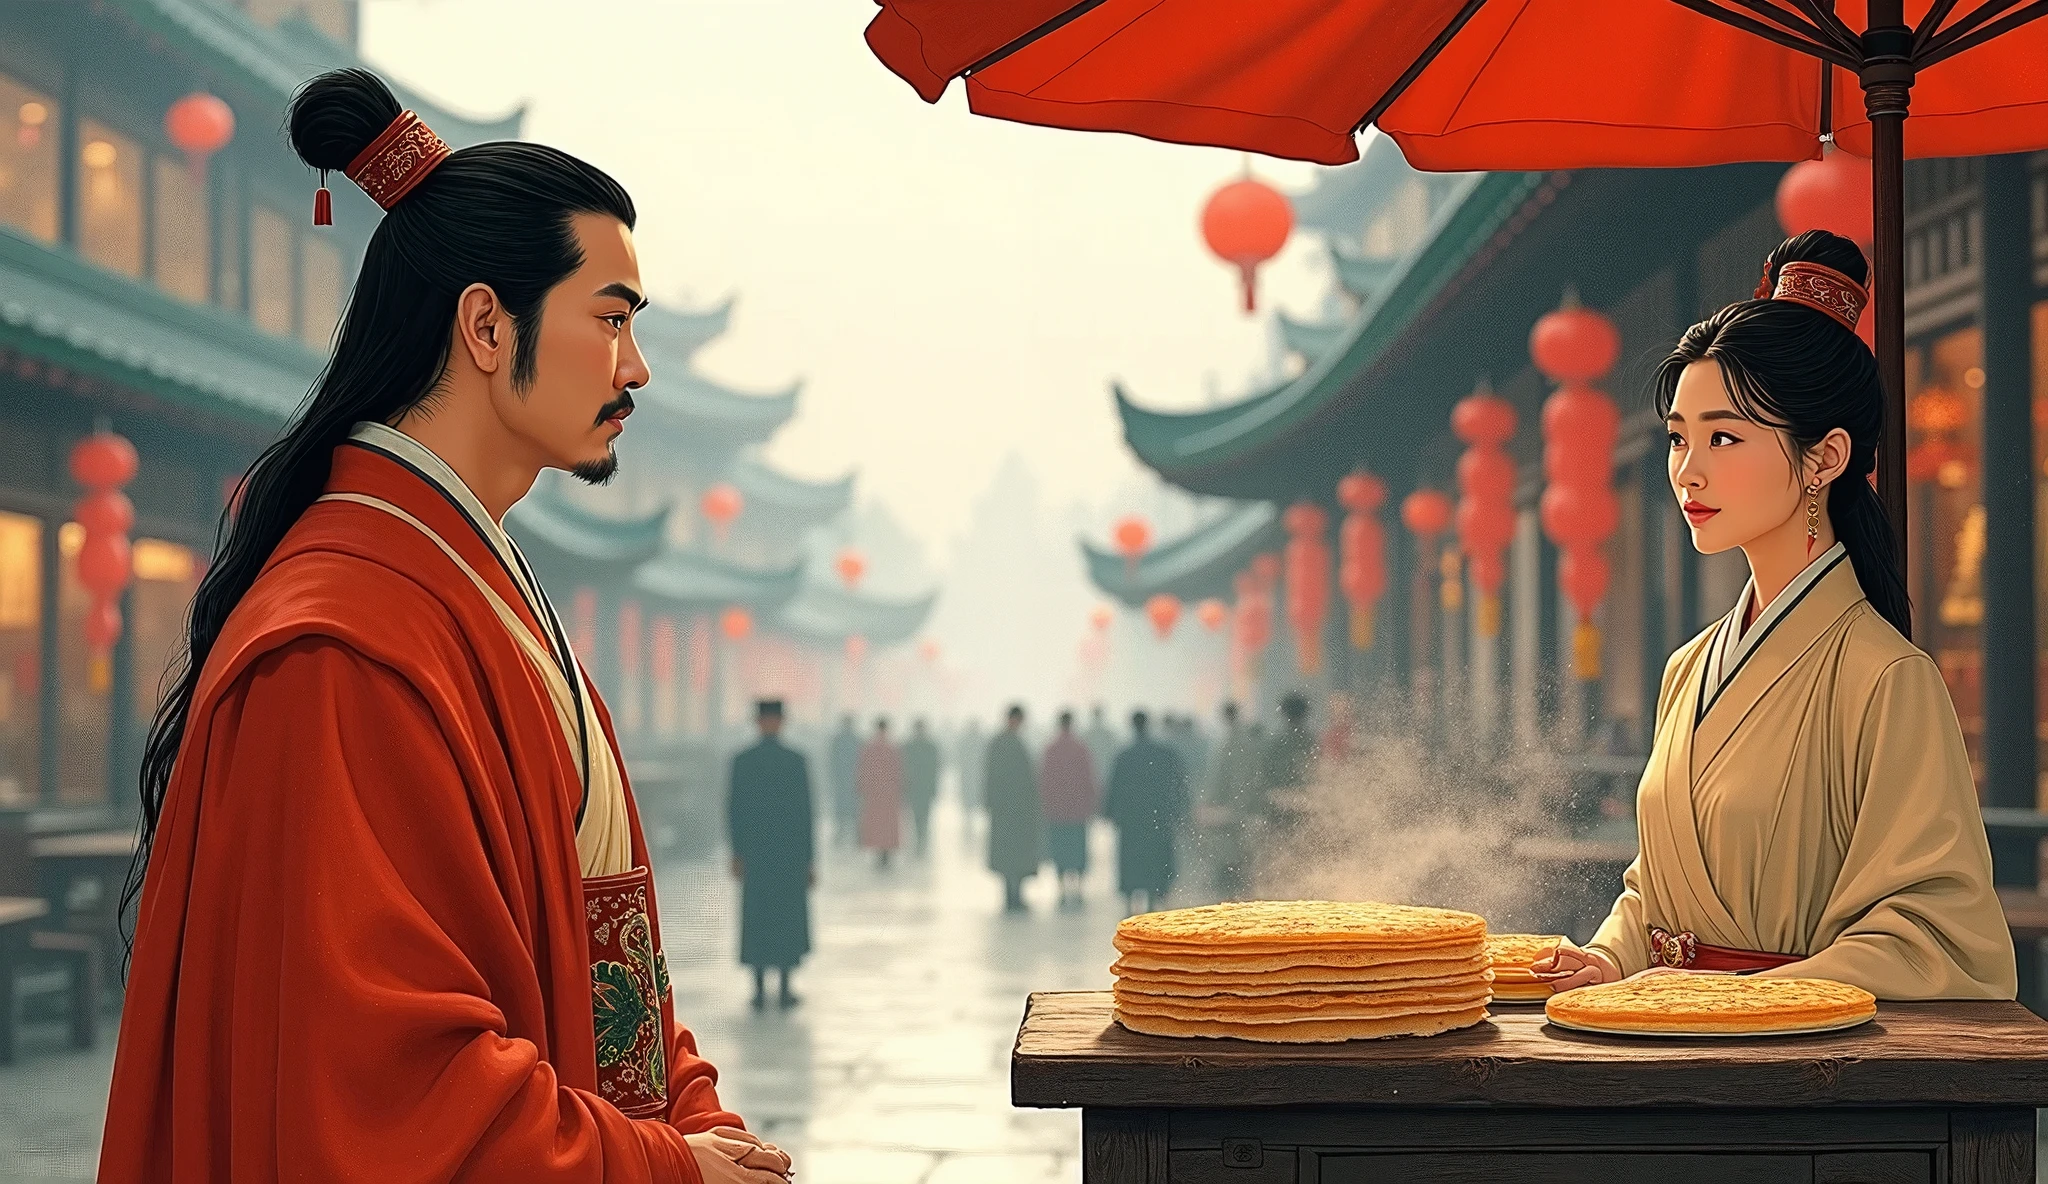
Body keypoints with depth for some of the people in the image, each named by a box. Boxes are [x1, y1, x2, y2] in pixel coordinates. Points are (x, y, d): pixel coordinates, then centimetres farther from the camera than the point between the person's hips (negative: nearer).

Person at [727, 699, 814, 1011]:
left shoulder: (742, 761, -2)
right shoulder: (796, 761, -5)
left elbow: (733, 810, -2)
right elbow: (805, 811, -4)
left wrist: (737, 853, 5)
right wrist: (810, 858, 1)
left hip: (755, 852, 1)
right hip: (791, 853, -1)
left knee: (757, 918, 6)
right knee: (789, 917, 8)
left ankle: (760, 989, 4)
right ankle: (784, 988, 7)